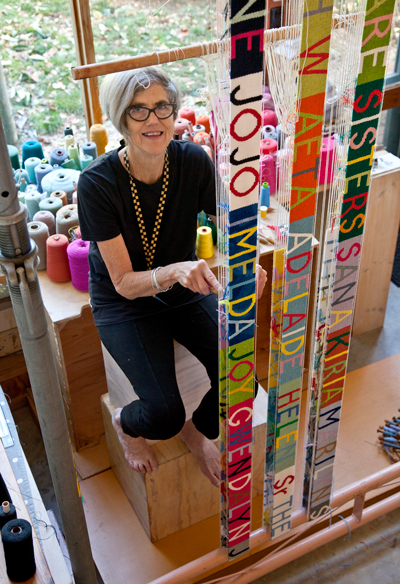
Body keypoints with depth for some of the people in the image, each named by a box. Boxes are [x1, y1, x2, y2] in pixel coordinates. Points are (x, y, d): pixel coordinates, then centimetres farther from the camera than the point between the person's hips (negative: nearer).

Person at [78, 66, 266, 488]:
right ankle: (125, 423, 21)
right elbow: (124, 283, -23)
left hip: (187, 293, 4)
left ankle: (198, 430, 20)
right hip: (124, 305, -3)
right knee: (164, 415, -18)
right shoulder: (98, 183, -23)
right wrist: (175, 271, -43)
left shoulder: (193, 161, -14)